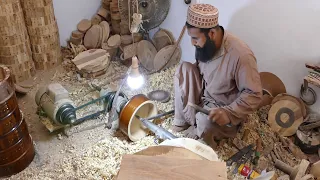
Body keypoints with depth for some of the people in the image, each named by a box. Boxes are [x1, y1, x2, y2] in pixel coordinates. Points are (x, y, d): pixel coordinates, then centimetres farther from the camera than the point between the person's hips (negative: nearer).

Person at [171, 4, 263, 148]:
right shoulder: (205, 44, -9)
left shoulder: (240, 55, -31)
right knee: (184, 69, -14)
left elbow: (254, 94, -25)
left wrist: (228, 113, -38)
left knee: (206, 124, -36)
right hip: (203, 95, 7)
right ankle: (182, 121, -8)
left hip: (223, 107, -6)